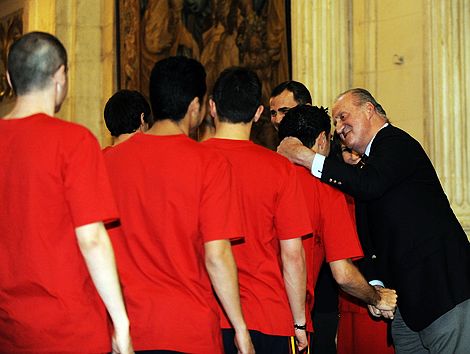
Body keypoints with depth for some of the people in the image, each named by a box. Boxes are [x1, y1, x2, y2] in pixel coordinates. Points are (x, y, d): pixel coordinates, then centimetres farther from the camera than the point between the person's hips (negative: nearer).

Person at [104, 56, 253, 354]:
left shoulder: (110, 159, 1)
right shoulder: (209, 164, -10)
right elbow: (217, 256, -14)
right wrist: (241, 329, -4)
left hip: (126, 325, 4)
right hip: (189, 329, -3)